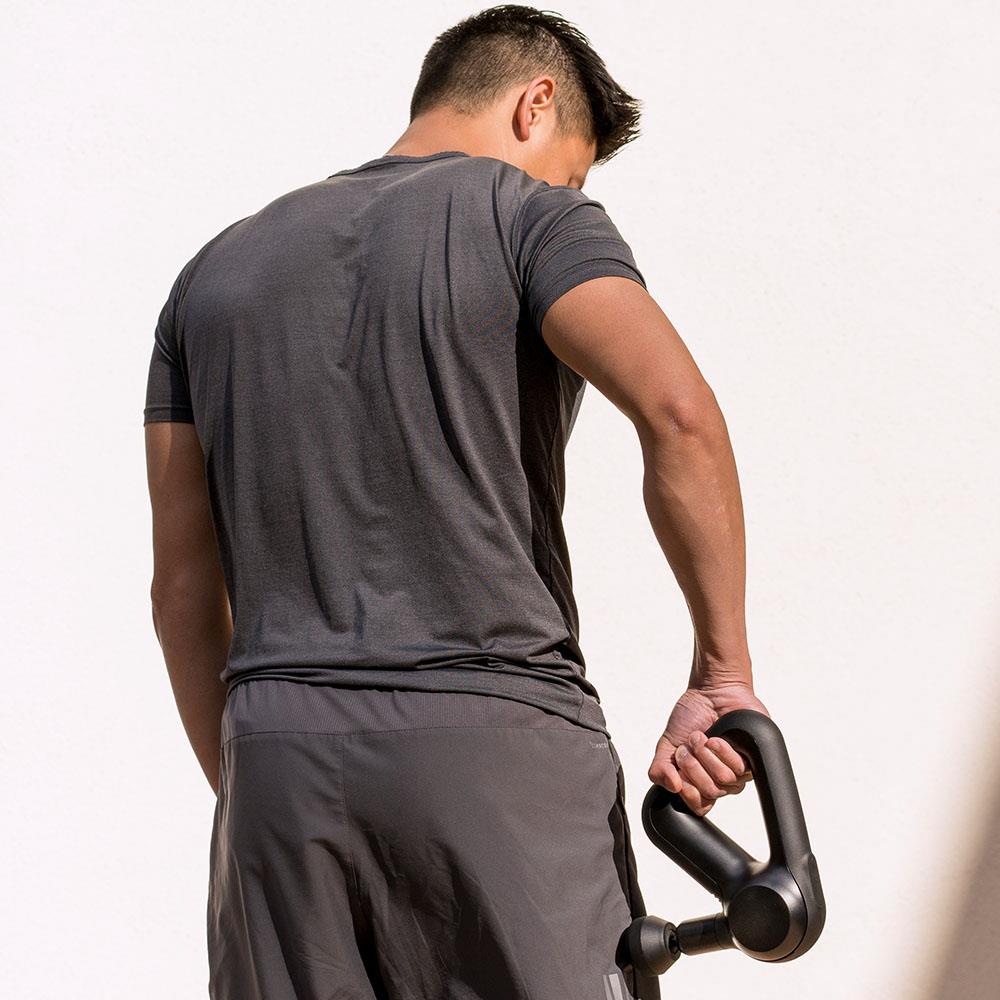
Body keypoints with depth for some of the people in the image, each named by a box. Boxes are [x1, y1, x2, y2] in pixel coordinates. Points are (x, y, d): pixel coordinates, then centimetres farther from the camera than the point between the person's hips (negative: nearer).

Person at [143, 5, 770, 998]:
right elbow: (679, 415, -16)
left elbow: (182, 586, 15)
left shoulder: (218, 267, 18)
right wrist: (723, 674, -10)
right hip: (498, 740, -4)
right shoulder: (529, 215, 3)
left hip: (277, 759, 5)